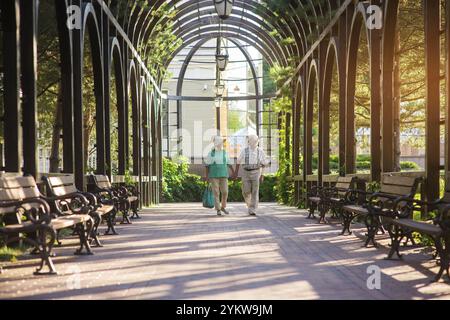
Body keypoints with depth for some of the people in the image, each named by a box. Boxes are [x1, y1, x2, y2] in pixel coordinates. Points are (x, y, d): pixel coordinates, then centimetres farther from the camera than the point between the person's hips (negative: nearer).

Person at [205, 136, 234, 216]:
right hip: (214, 175, -3)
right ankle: (218, 210, 4)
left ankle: (223, 207, 21)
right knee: (216, 193, -4)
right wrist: (207, 176, -5)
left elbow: (229, 163, 14)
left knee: (225, 192, -1)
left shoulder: (225, 153, 7)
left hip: (223, 175, 3)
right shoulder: (211, 153, -2)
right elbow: (207, 165, 1)